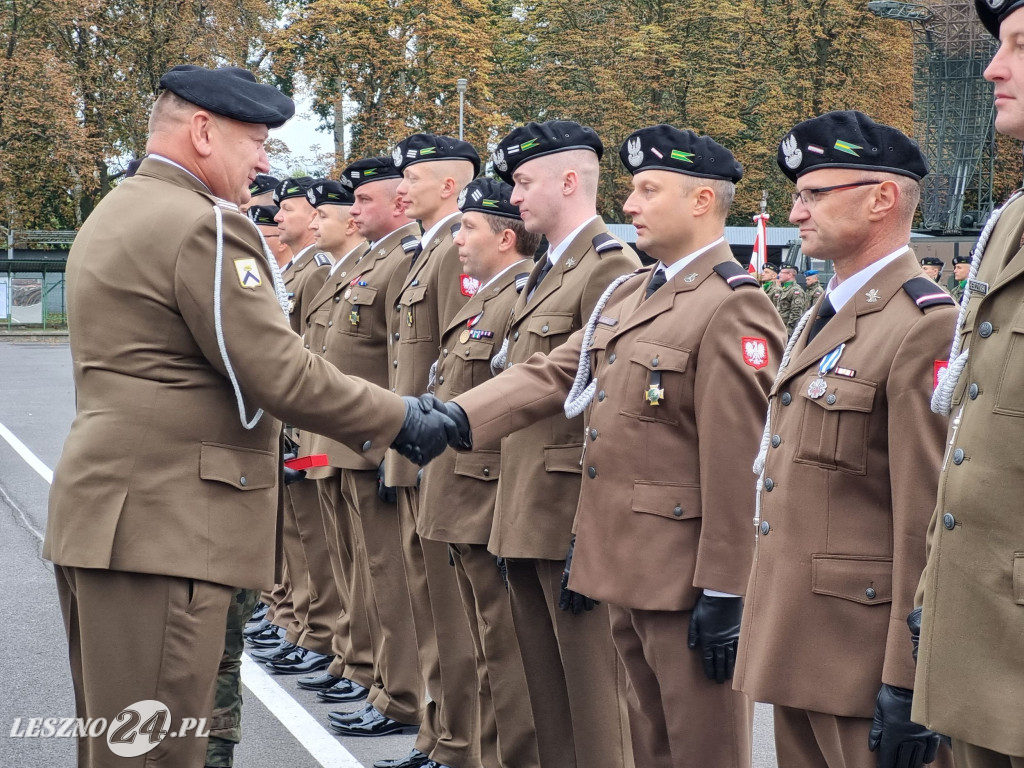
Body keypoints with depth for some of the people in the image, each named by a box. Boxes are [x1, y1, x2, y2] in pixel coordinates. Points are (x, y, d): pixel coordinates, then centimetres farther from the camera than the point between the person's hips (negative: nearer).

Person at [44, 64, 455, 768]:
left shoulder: (112, 216, 17)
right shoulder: (201, 225, -15)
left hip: (104, 513, 11)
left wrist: (254, 440, 24)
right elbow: (282, 372, -18)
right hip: (162, 524, -10)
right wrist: (400, 420, -7)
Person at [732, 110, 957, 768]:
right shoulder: (820, 320, 15)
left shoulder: (924, 327, -16)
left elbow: (930, 526, -19)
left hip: (865, 659, -9)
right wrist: (769, 634, 18)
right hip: (797, 649, 9)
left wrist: (909, 687, -20)